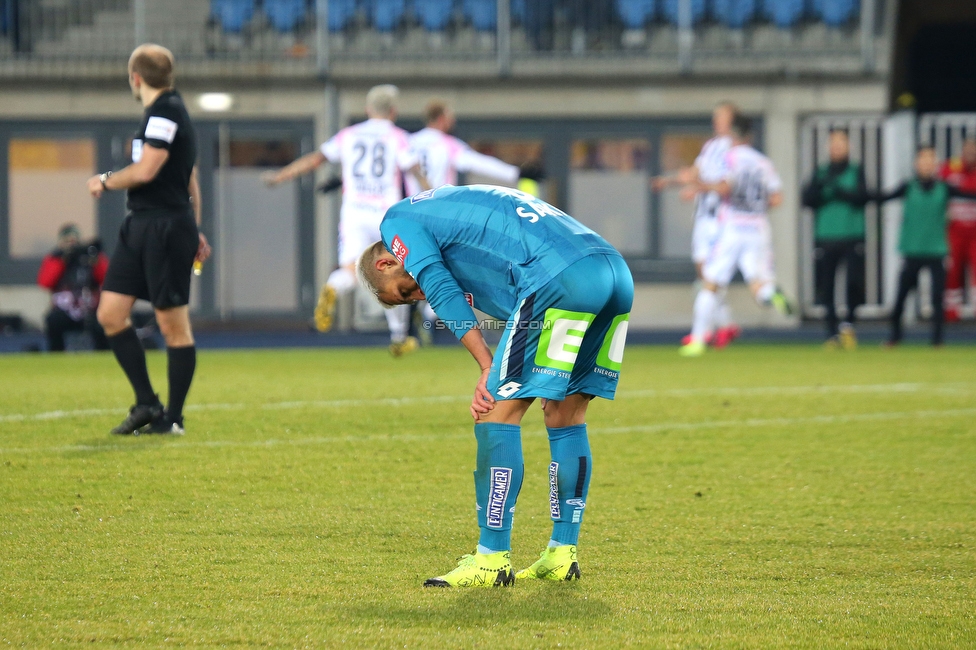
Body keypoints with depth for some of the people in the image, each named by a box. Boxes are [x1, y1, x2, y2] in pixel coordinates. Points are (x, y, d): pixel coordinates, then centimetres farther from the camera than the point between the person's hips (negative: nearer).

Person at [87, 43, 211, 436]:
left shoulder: (165, 112, -12)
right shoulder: (164, 111, 19)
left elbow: (145, 170, -20)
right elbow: (190, 179, 25)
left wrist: (105, 181, -3)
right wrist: (193, 230, 27)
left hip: (166, 227, -10)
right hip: (141, 226, 10)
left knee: (173, 323, -2)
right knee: (110, 313, 4)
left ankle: (173, 418, 3)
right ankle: (147, 404, 10)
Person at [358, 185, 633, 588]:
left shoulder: (399, 222, 15)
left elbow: (444, 292, 1)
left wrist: (489, 370, 2)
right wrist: (498, 376, 12)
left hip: (561, 278, -9)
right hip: (616, 272, 9)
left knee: (499, 412, -2)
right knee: (565, 414, 18)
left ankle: (492, 559, -2)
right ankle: (562, 555, 20)